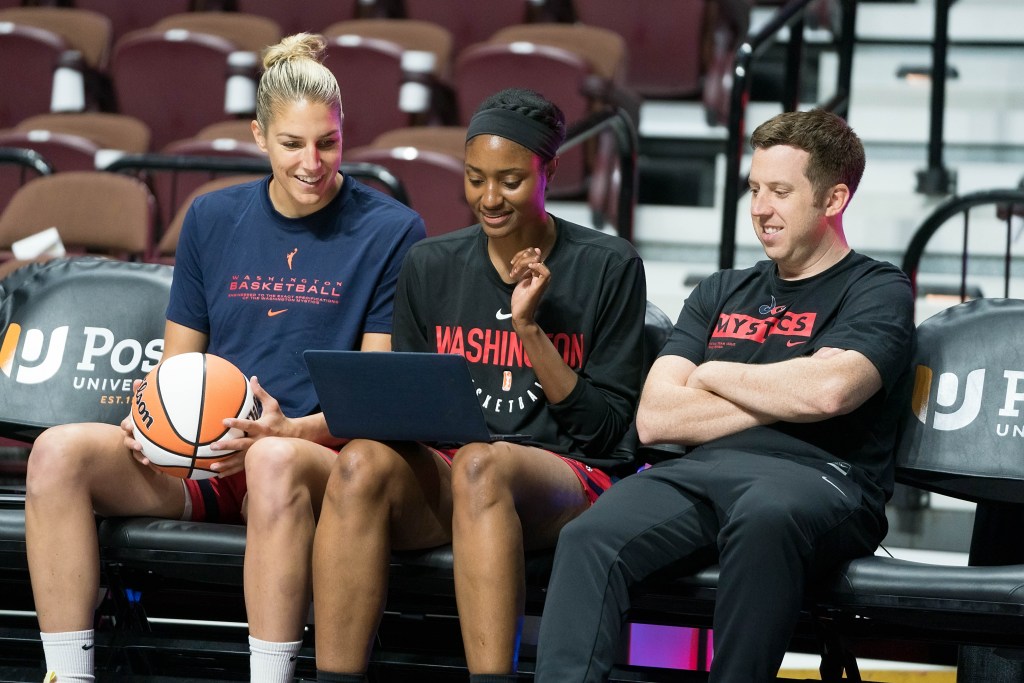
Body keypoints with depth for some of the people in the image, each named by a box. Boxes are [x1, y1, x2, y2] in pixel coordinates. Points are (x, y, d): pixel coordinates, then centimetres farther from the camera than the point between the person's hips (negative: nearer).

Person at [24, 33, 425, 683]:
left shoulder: (393, 231, 1)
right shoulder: (214, 218, 14)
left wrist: (293, 429, -21)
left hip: (324, 459, -4)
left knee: (276, 461, -41)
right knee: (58, 452, -22)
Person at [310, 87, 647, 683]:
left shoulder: (609, 267, 5)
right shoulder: (431, 266, 15)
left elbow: (606, 427, 1)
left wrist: (530, 328, -7)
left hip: (561, 481, -3)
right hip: (437, 475, 3)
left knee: (480, 464, -38)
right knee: (362, 460, -32)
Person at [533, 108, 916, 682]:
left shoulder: (878, 290, 12)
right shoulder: (721, 294, 28)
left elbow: (829, 389, -11)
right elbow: (654, 419, 15)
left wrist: (714, 375, 6)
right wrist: (781, 399, 3)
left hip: (815, 476, -5)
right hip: (701, 472, 5)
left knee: (764, 516, -42)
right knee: (589, 538, -28)